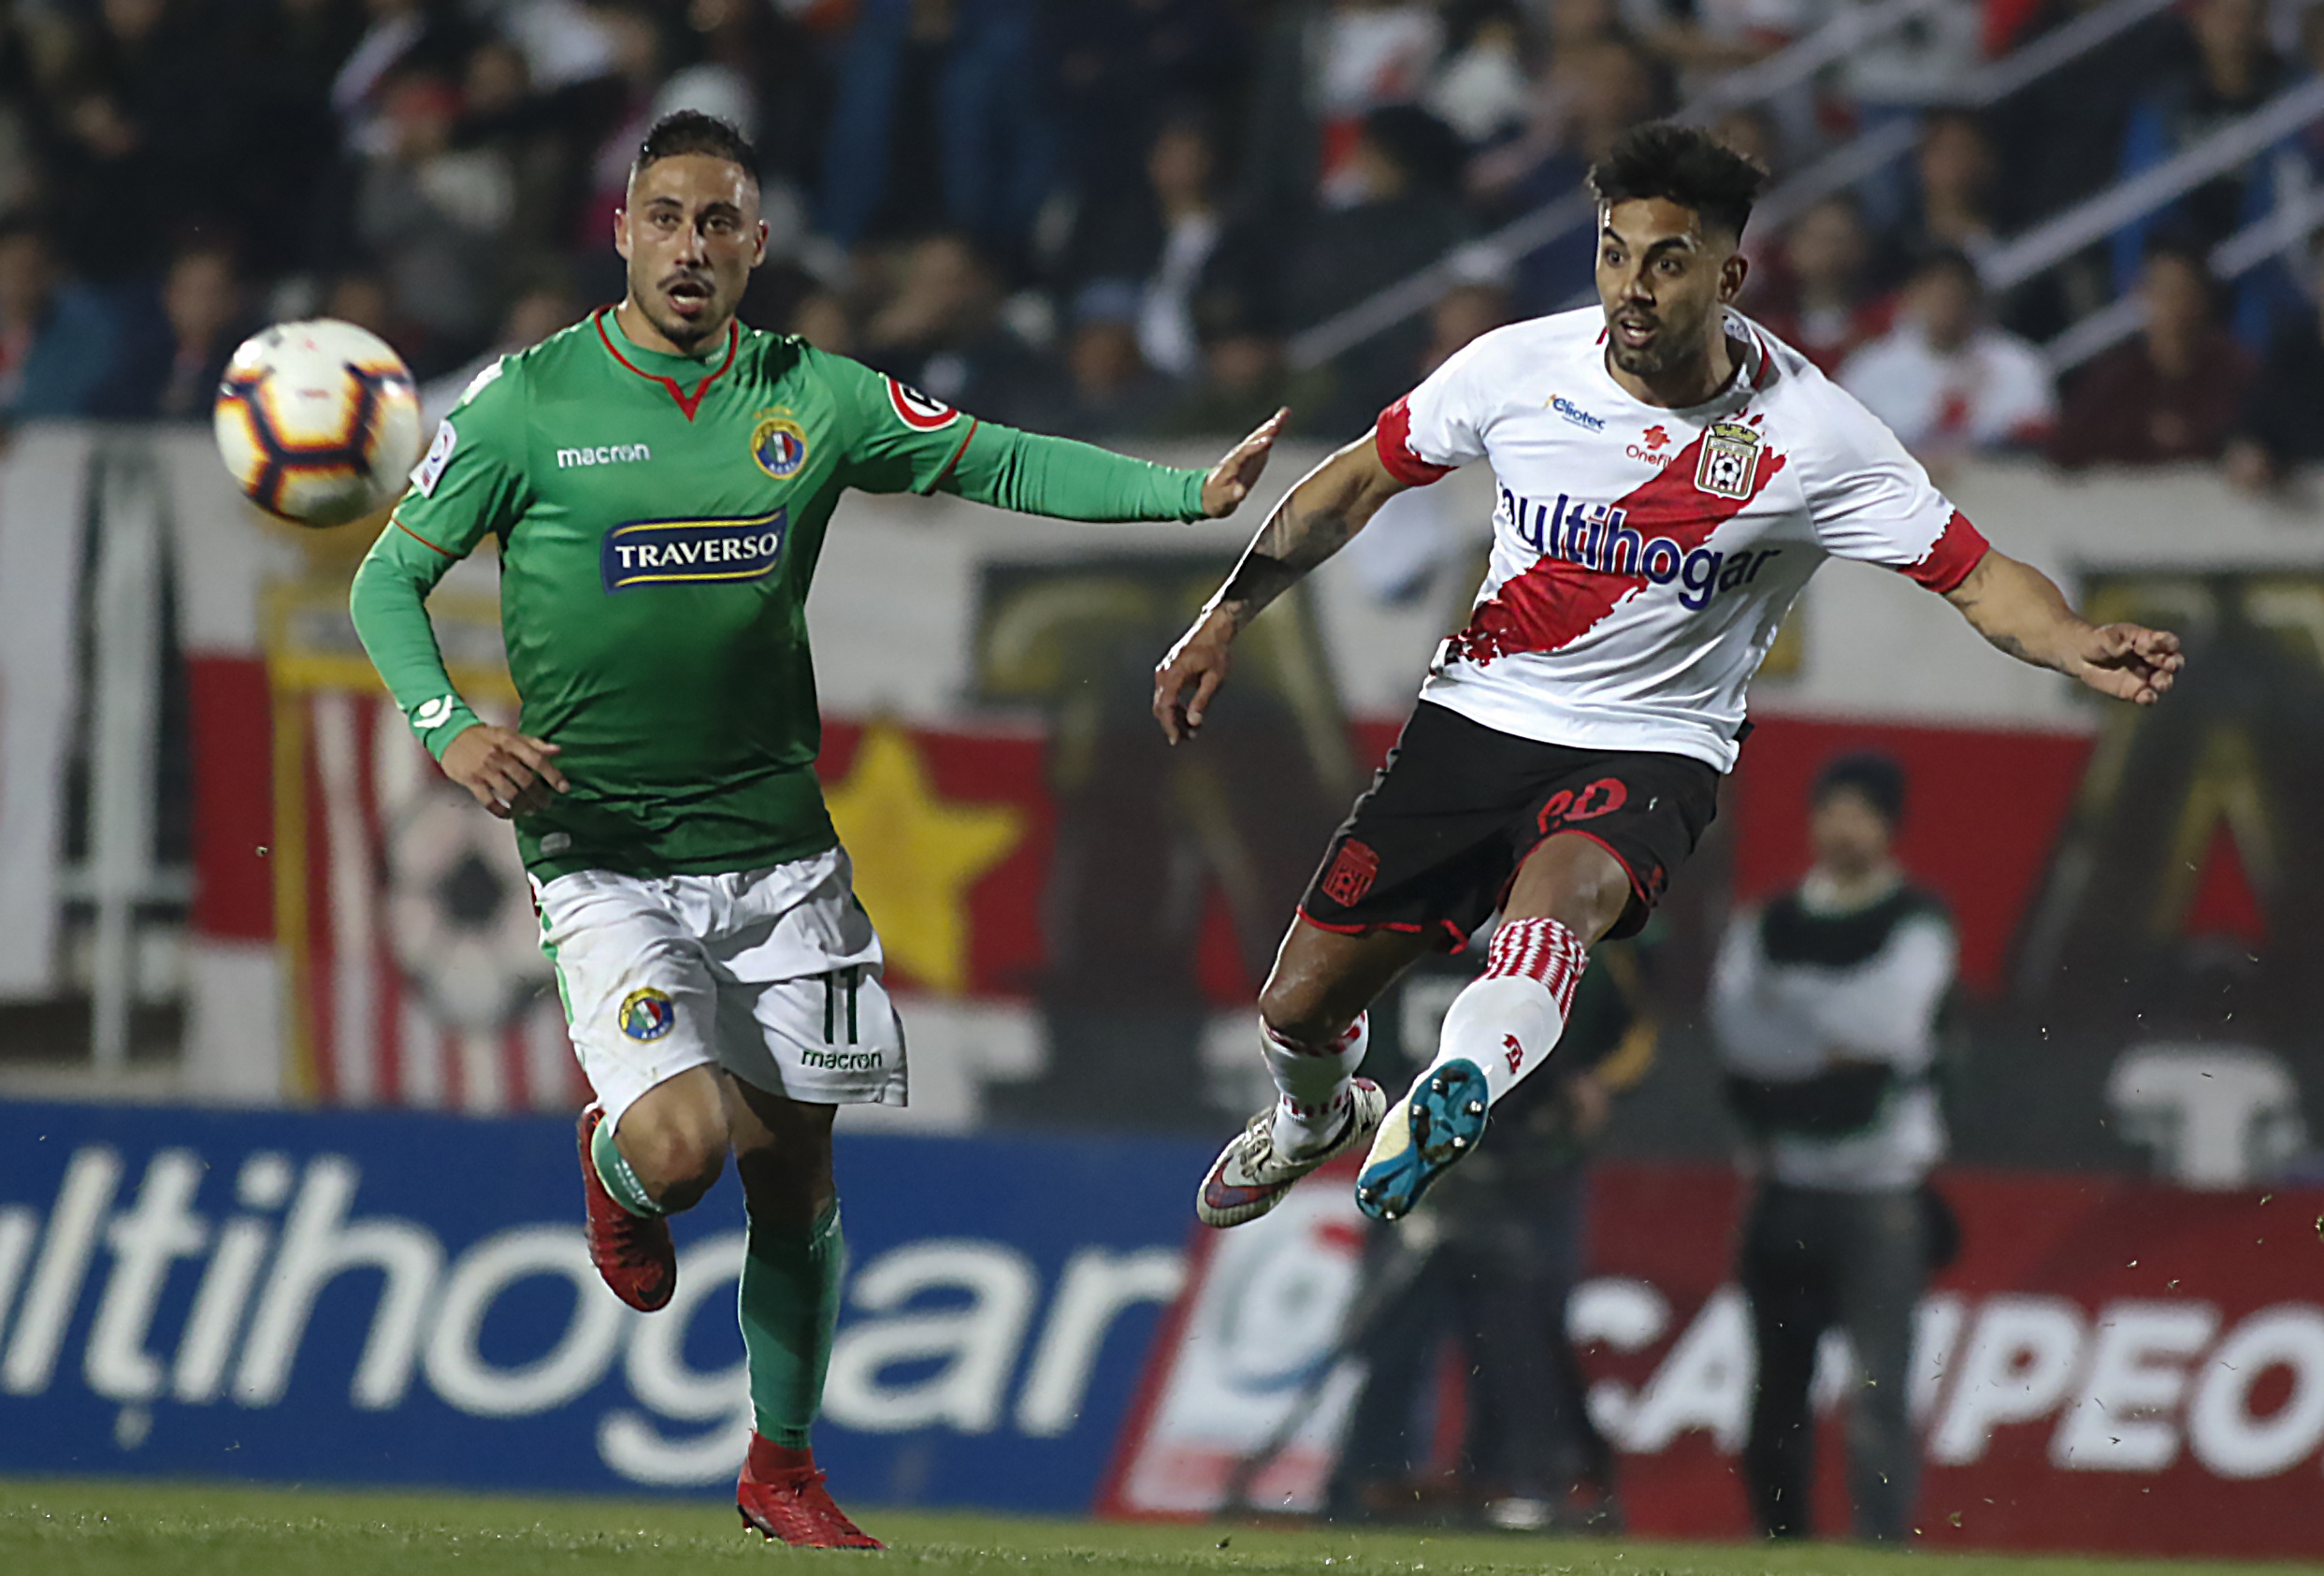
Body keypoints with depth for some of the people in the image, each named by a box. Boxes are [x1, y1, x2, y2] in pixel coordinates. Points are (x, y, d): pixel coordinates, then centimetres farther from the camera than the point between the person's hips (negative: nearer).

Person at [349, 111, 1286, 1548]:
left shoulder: (815, 398, 3)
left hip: (779, 852, 3)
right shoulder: (528, 402, -5)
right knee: (688, 1142, -20)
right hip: (605, 861, -3)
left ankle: (782, 1467, 26)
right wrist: (449, 726, -17)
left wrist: (1193, 494, -3)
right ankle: (616, 1167, 19)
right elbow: (390, 579, 0)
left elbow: (1002, 463, 8)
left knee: (795, 1166, 6)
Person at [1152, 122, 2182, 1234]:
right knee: (1299, 1009, 4)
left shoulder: (1808, 439, -16)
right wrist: (1226, 617, 6)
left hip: (1651, 747, -3)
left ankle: (1454, 1095, -66)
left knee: (1565, 885, -40)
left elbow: (1978, 579, -13)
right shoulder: (1517, 368, -8)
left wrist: (2084, 650, -34)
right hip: (1476, 715, 3)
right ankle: (1316, 1118, 42)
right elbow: (1361, 478, 9)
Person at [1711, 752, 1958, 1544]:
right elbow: (1736, 1029, -1)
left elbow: (1892, 1018, -15)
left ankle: (1883, 1548, -15)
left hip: (1882, 1189, -4)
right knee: (1779, 1384, 9)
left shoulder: (1917, 922, 0)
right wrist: (1835, 1037, -10)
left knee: (1879, 1389, -12)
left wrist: (1787, 997, -5)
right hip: (1788, 1181, 4)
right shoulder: (1769, 923, 12)